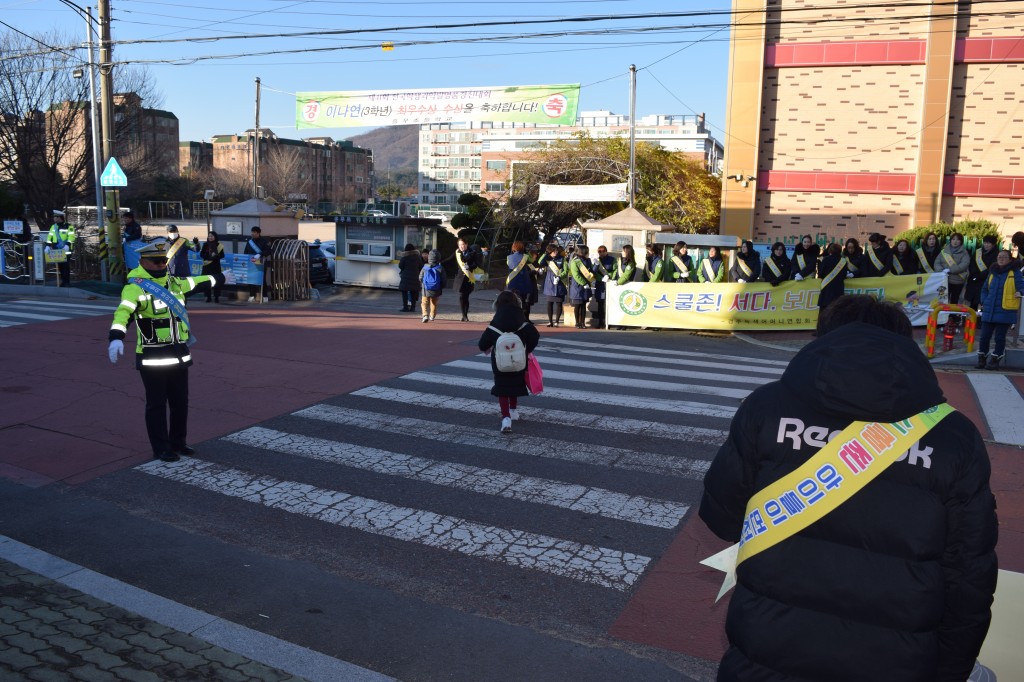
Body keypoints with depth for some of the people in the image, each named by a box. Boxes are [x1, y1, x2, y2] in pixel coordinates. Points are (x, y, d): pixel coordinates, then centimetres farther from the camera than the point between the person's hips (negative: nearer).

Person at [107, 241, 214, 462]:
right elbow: (123, 312, -29)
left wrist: (210, 278, 53)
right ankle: (161, 449, 14)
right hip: (153, 359, -7)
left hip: (179, 355, 7)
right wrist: (116, 337, -46)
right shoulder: (135, 287, -12)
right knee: (157, 404, 3)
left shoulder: (174, 283, 12)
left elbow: (192, 282, 34)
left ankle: (178, 442, 30)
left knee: (180, 402, 15)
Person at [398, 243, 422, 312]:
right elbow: (421, 266, 11)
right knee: (413, 292, 8)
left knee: (404, 292, 1)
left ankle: (405, 307, -4)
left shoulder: (404, 257, -7)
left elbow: (400, 266, -3)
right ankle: (412, 307, 7)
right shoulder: (417, 257, 4)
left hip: (405, 277, -3)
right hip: (415, 277, 3)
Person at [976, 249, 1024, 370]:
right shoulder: (993, 272, 13)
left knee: (1000, 337, 2)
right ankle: (982, 359, 16)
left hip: (1004, 311, -4)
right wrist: (983, 302, 9)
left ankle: (995, 360, 12)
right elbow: (985, 288, 22)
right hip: (989, 311, 4)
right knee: (984, 336, 5)